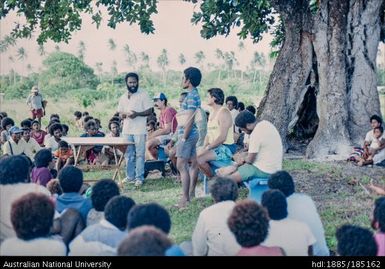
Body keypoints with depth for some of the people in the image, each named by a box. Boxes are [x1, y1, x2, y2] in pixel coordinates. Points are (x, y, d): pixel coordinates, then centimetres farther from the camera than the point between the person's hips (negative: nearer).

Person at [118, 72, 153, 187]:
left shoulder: (143, 95, -3)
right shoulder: (123, 97, 14)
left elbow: (149, 111, -5)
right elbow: (120, 112, 18)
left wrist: (137, 114, -19)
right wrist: (122, 114, -6)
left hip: (139, 130, -5)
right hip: (126, 129, 5)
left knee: (139, 154, -4)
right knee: (128, 154, 10)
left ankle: (139, 177, 0)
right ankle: (130, 176, 20)